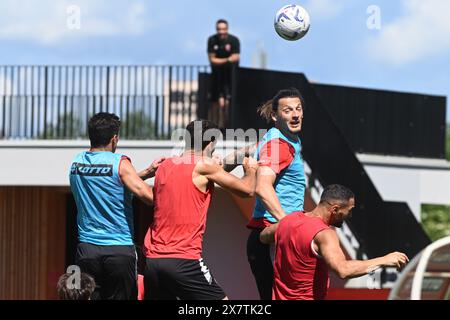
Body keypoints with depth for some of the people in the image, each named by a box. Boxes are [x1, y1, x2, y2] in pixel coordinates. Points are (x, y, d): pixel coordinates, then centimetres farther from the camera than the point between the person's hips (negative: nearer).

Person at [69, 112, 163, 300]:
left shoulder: (77, 162, 8)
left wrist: (147, 172, 15)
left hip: (86, 249, 4)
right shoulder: (119, 163, -10)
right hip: (120, 249, -4)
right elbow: (149, 196, -16)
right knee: (120, 297, 3)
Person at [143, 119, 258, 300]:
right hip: (183, 260, -7)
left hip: (153, 258, 7)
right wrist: (250, 170, 23)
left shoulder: (166, 165, 14)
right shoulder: (204, 165, -5)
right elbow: (247, 190, -1)